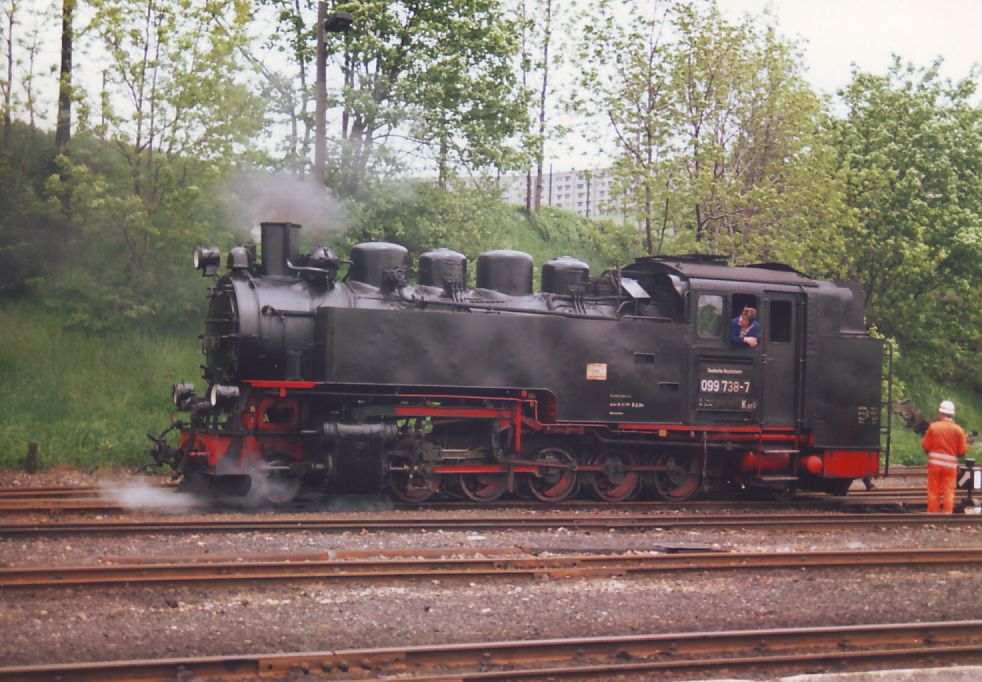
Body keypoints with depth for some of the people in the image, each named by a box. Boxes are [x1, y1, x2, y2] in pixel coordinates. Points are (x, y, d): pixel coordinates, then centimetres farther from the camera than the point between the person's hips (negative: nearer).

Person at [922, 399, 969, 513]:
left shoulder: (933, 426, -6)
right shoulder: (958, 430, -4)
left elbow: (925, 446, -3)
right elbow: (963, 451, -3)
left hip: (934, 463, 0)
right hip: (951, 465, 0)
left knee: (933, 492, 9)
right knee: (949, 493, 5)